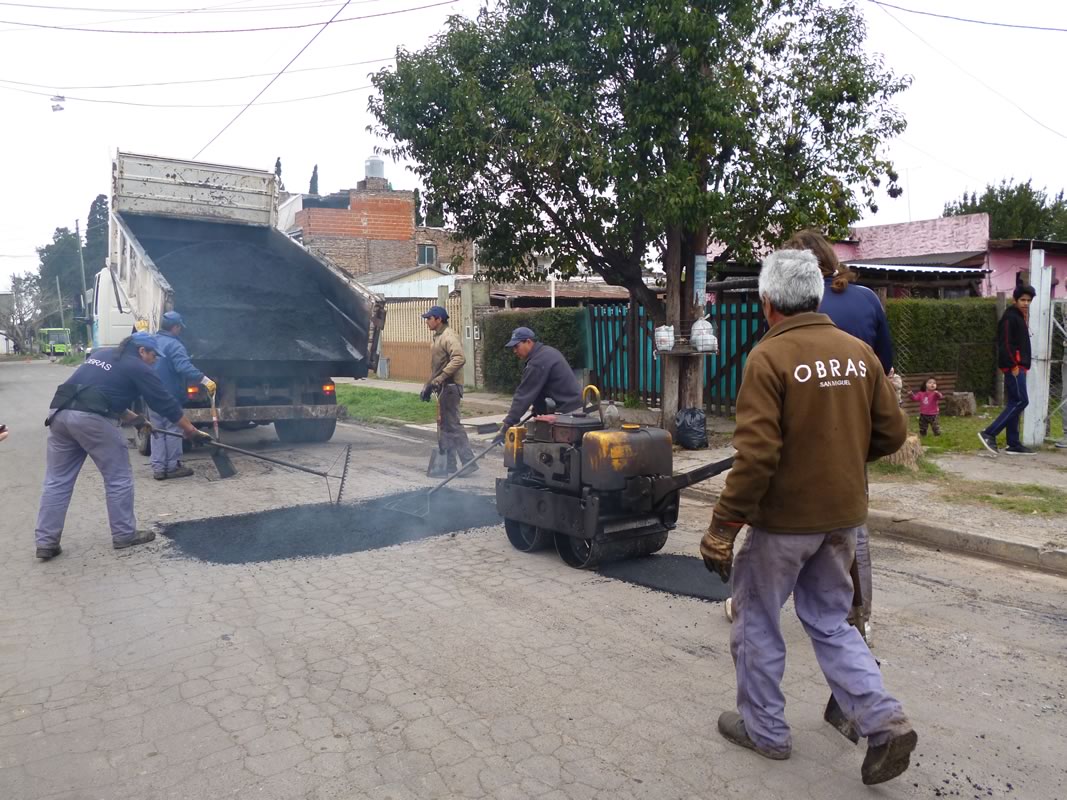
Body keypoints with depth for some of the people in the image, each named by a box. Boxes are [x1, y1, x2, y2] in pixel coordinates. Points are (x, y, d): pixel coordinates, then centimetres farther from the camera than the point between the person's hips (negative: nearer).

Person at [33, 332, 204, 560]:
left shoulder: (103, 354, 26)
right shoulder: (137, 368, 4)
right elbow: (164, 400, 7)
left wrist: (131, 417, 30)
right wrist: (188, 428, 18)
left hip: (60, 413, 8)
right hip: (92, 419, -8)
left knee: (57, 481, 12)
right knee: (119, 479, 7)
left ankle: (46, 542, 14)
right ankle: (124, 535, 15)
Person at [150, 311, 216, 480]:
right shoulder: (174, 345, -17)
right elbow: (184, 367, -33)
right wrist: (204, 379, -40)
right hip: (169, 396, -8)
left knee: (157, 431, 10)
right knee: (172, 430, 2)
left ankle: (158, 468, 10)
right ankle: (173, 466, 7)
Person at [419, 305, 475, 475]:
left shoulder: (449, 336, -14)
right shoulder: (438, 337, 17)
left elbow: (459, 359, -30)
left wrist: (439, 379, -31)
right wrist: (428, 386, 21)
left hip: (449, 387, -10)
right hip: (443, 388, 10)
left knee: (452, 425, -8)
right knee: (444, 425, 12)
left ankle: (469, 462, -2)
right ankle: (448, 465, 19)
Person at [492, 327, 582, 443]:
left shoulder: (538, 362, -19)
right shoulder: (546, 352, 14)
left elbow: (524, 395, -21)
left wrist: (506, 426, -20)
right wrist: (538, 409, 9)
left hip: (568, 411, -10)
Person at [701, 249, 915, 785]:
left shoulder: (769, 357, -16)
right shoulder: (859, 352, 2)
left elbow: (756, 454, -23)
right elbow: (892, 433, 6)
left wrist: (722, 529, -17)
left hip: (784, 519, -6)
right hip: (843, 516, 6)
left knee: (756, 622, 13)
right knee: (830, 622, 22)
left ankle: (764, 729, 27)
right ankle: (884, 723, 13)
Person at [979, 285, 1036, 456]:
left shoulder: (1020, 317, 20)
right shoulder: (1010, 317, -11)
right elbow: (1005, 343, -18)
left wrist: (1023, 365, 15)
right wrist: (1013, 365, -19)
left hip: (1018, 366, 10)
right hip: (1013, 367, -10)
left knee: (1014, 403, 8)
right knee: (1021, 401, -12)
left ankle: (1013, 444, 11)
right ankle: (989, 434, -13)